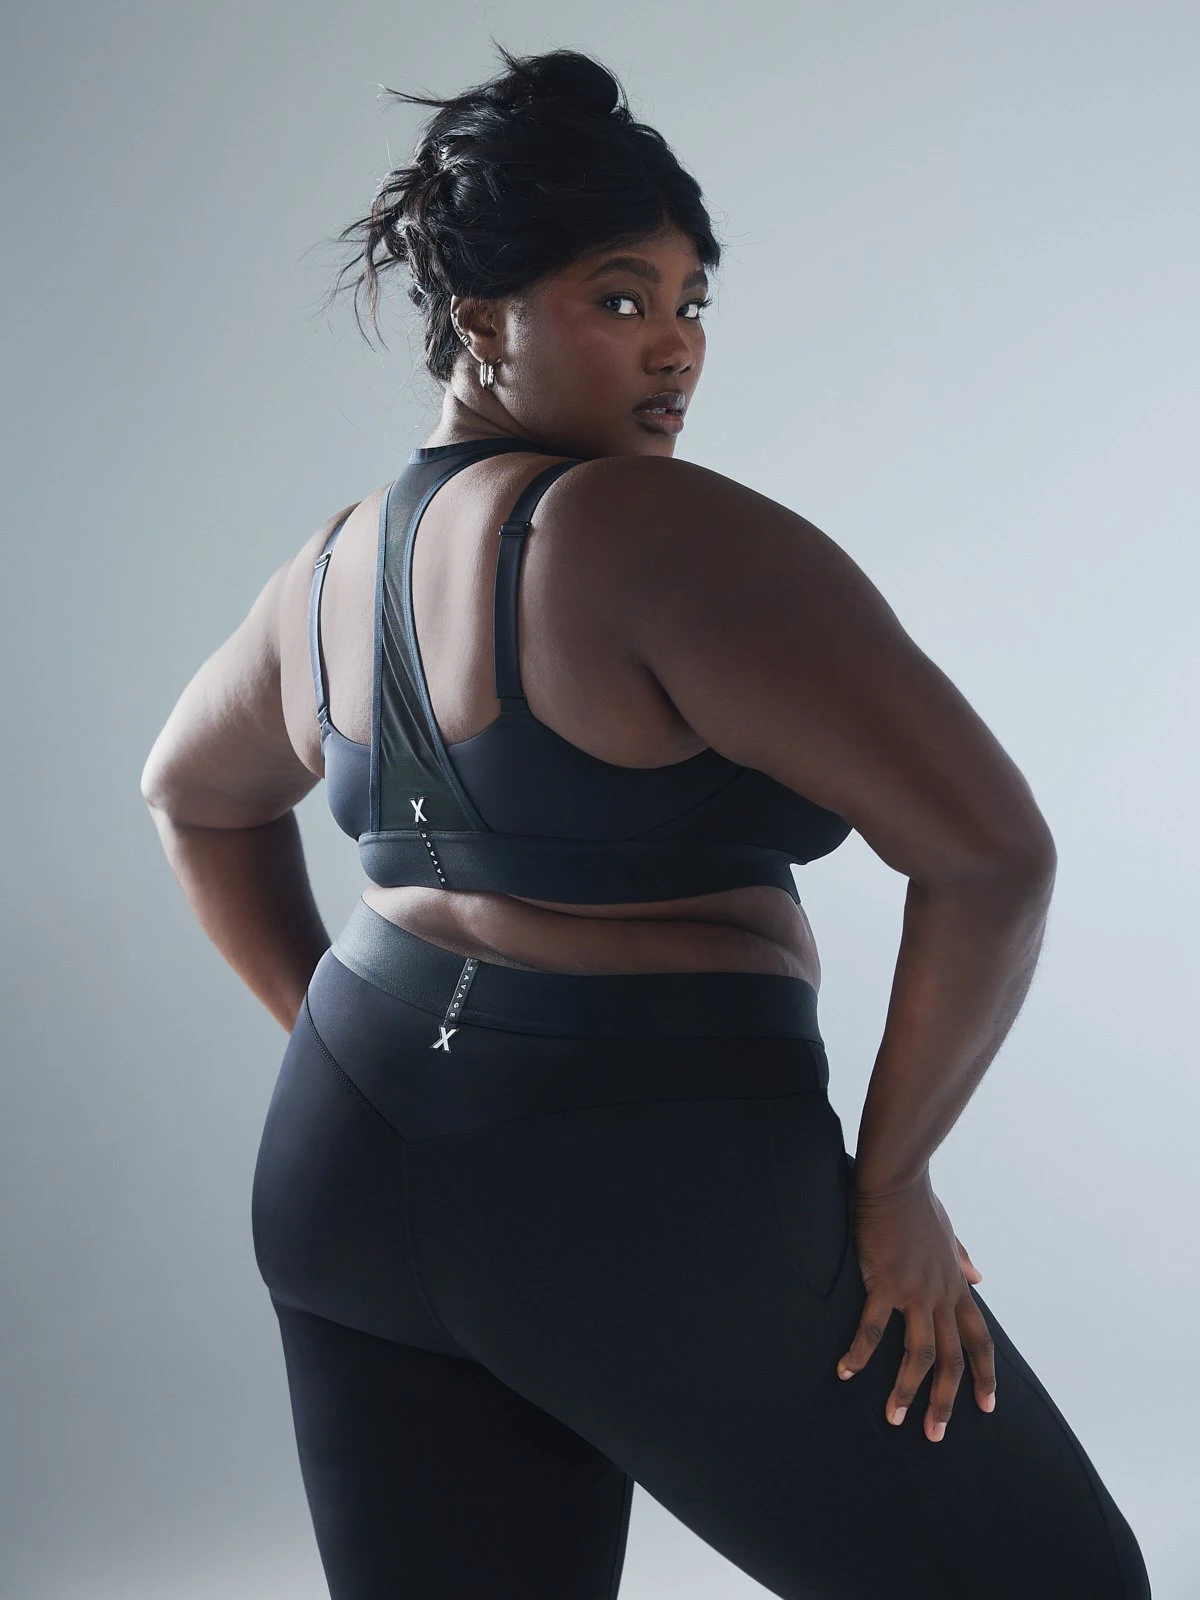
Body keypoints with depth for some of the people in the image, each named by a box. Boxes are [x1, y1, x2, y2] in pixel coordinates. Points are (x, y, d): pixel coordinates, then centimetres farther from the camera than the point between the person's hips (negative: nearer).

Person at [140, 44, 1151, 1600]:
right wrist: (890, 1179, -11)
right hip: (646, 1208, -8)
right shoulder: (672, 538, -17)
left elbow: (195, 791, 26)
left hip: (348, 1177, 8)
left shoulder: (344, 565, 8)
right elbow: (992, 848, -23)